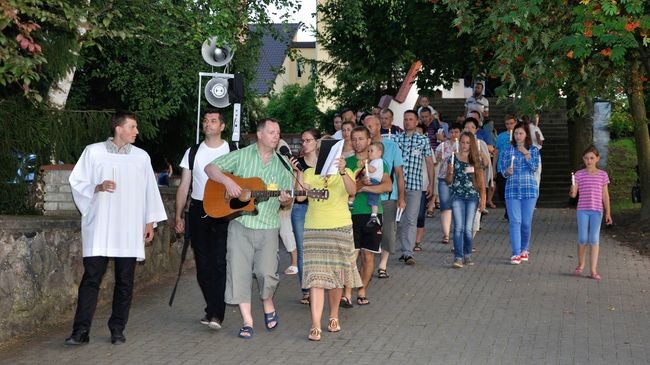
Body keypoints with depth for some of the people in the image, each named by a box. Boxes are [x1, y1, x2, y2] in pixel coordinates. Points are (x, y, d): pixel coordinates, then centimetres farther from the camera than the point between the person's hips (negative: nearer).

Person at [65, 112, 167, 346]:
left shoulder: (142, 156, 10)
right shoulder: (93, 152, 3)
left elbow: (149, 190, 12)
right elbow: (77, 183, 4)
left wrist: (150, 222, 9)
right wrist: (98, 187, -14)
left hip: (130, 230, 2)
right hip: (99, 228, -2)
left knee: (125, 281, 4)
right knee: (91, 278, -4)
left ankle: (117, 330, 14)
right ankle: (81, 331, 0)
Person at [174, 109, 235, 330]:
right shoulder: (193, 153, 11)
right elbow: (184, 186, 12)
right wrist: (178, 216, 7)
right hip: (198, 211, 3)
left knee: (219, 262, -12)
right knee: (203, 265, 6)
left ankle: (216, 314, -13)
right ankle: (213, 310, 19)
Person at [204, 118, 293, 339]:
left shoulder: (283, 165, 8)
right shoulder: (241, 156, 3)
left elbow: (288, 201, 12)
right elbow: (210, 168, 2)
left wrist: (286, 200, -13)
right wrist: (227, 181, -15)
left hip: (267, 226, 1)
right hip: (240, 224, -1)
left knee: (267, 272, -7)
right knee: (239, 272, -2)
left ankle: (268, 307, 23)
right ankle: (247, 321, 7)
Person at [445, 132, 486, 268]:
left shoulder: (476, 160, 6)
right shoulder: (453, 158, 5)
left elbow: (481, 180, 7)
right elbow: (448, 181, 7)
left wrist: (483, 199, 1)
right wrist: (450, 172, -14)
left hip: (472, 197, 1)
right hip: (457, 197, -1)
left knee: (468, 228, 1)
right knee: (459, 227, -8)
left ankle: (467, 255, 17)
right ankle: (458, 257, -9)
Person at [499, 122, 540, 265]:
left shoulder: (533, 150, 6)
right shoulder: (508, 150, 9)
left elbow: (534, 167, -8)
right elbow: (503, 168, 8)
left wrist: (526, 153, -14)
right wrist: (507, 172, -14)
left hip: (529, 189, 0)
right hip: (512, 189, 1)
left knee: (526, 222, 3)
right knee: (515, 221, -7)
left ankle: (524, 249, 24)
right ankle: (516, 253, -6)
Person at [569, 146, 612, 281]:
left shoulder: (602, 175, 5)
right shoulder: (579, 175, 2)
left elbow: (605, 195, 8)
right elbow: (574, 194, -1)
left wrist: (608, 213, 7)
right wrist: (572, 191, -25)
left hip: (597, 211, 0)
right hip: (582, 210, 0)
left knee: (594, 239, -4)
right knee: (583, 239, -1)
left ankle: (593, 270, -1)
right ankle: (580, 264, 24)